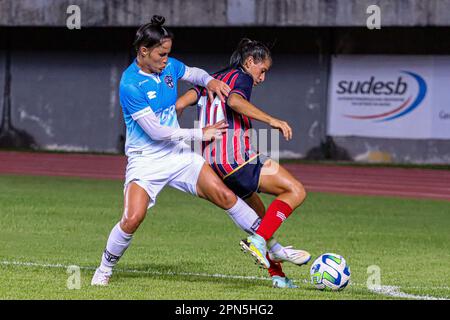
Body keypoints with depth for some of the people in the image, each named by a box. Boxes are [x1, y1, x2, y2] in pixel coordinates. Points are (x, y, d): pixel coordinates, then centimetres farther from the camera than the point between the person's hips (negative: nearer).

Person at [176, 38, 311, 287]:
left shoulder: (211, 80, 22)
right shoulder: (241, 77, 0)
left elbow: (179, 105, 11)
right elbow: (234, 101, -24)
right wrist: (271, 120, -27)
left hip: (211, 161, 9)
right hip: (237, 158, -9)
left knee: (260, 215, 20)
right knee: (296, 191, -9)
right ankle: (258, 240, -23)